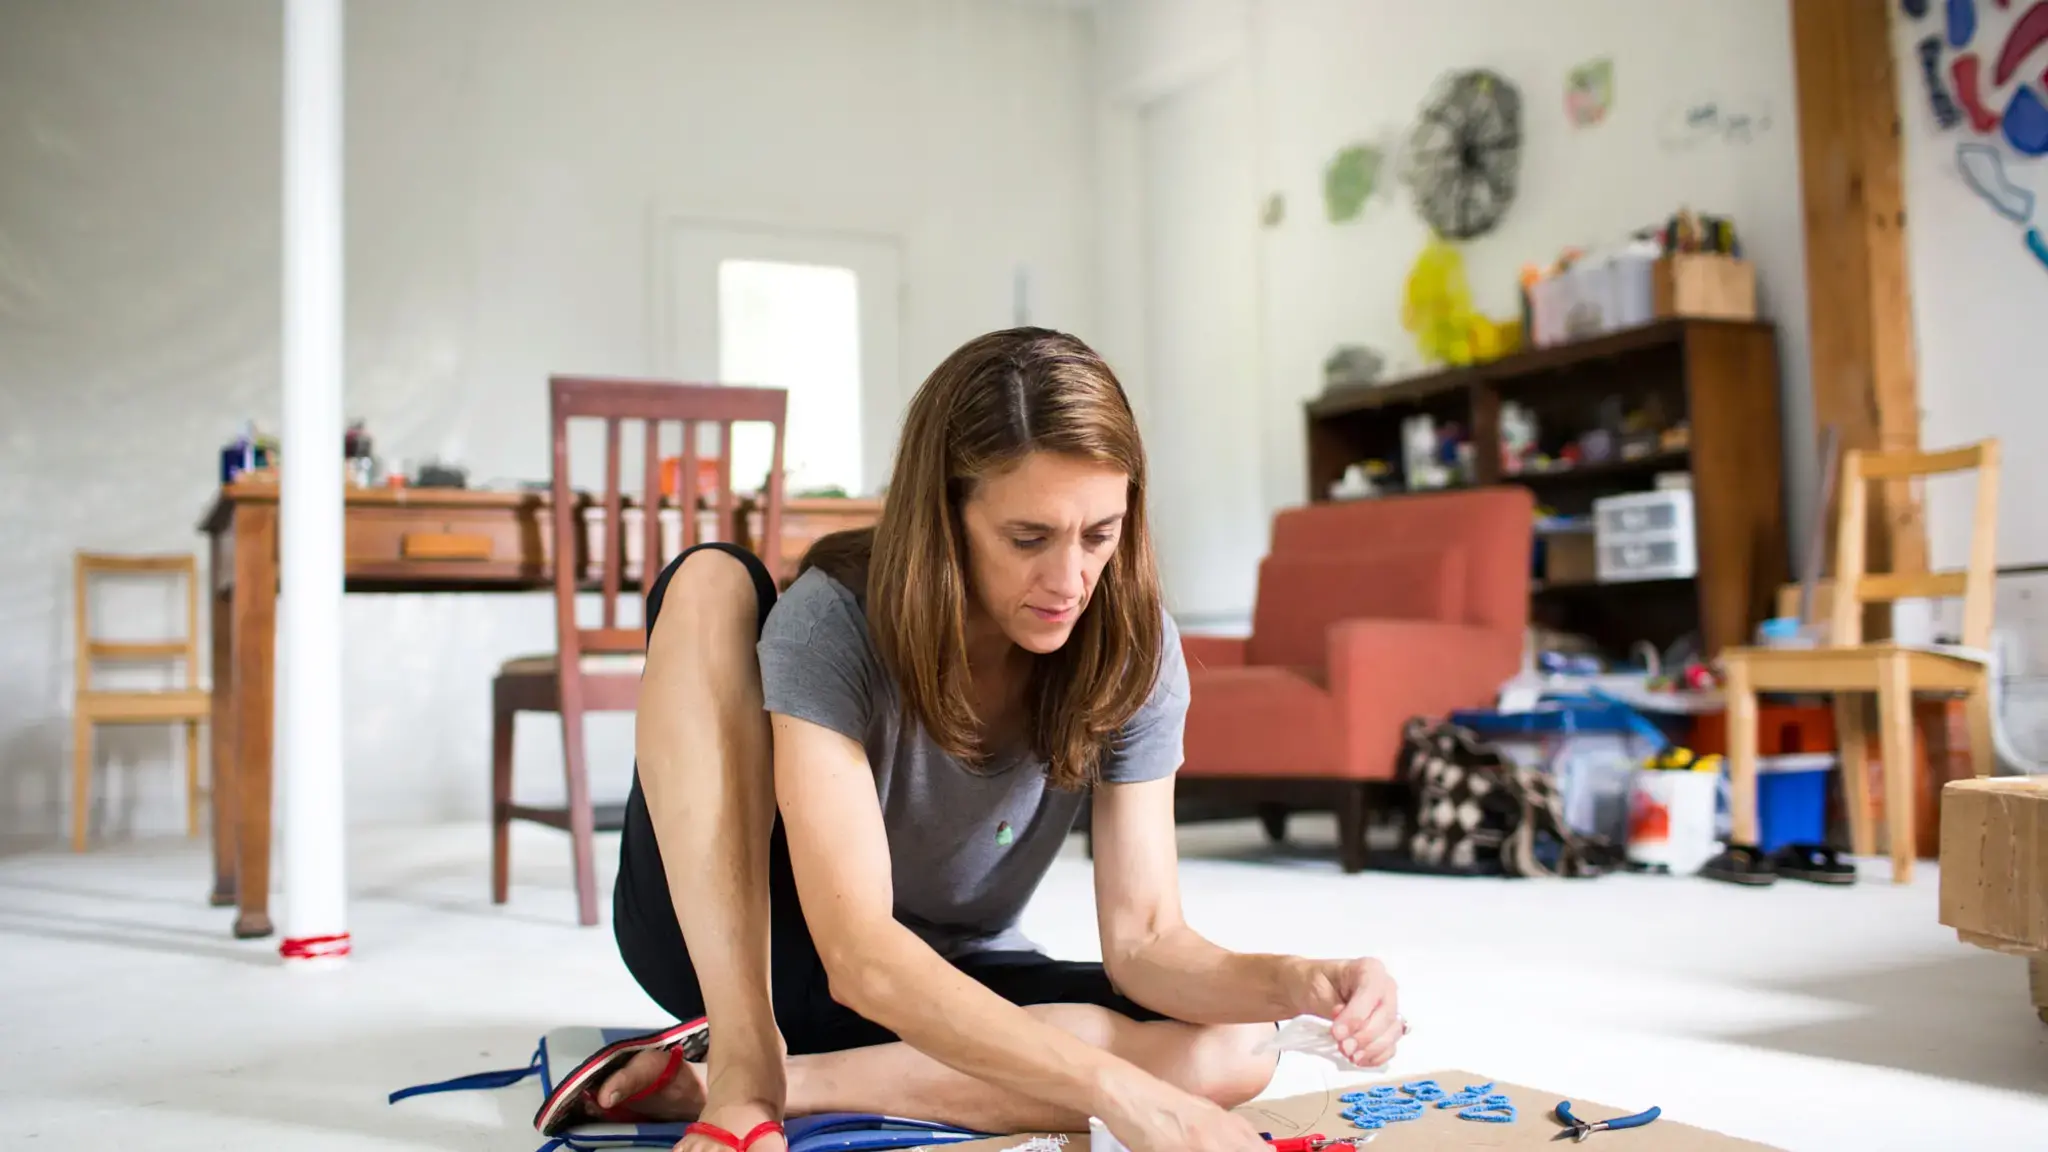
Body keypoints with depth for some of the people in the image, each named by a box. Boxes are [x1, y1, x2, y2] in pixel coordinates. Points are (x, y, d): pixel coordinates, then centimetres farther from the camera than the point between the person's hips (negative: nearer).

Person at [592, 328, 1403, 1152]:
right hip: (728, 950, -3)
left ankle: (789, 1079, -20)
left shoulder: (1131, 651, -16)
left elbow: (1144, 937, -16)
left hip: (952, 988, 4)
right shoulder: (832, 622, -28)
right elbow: (856, 950, -37)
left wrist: (1296, 982, -37)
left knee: (1234, 1048, -24)